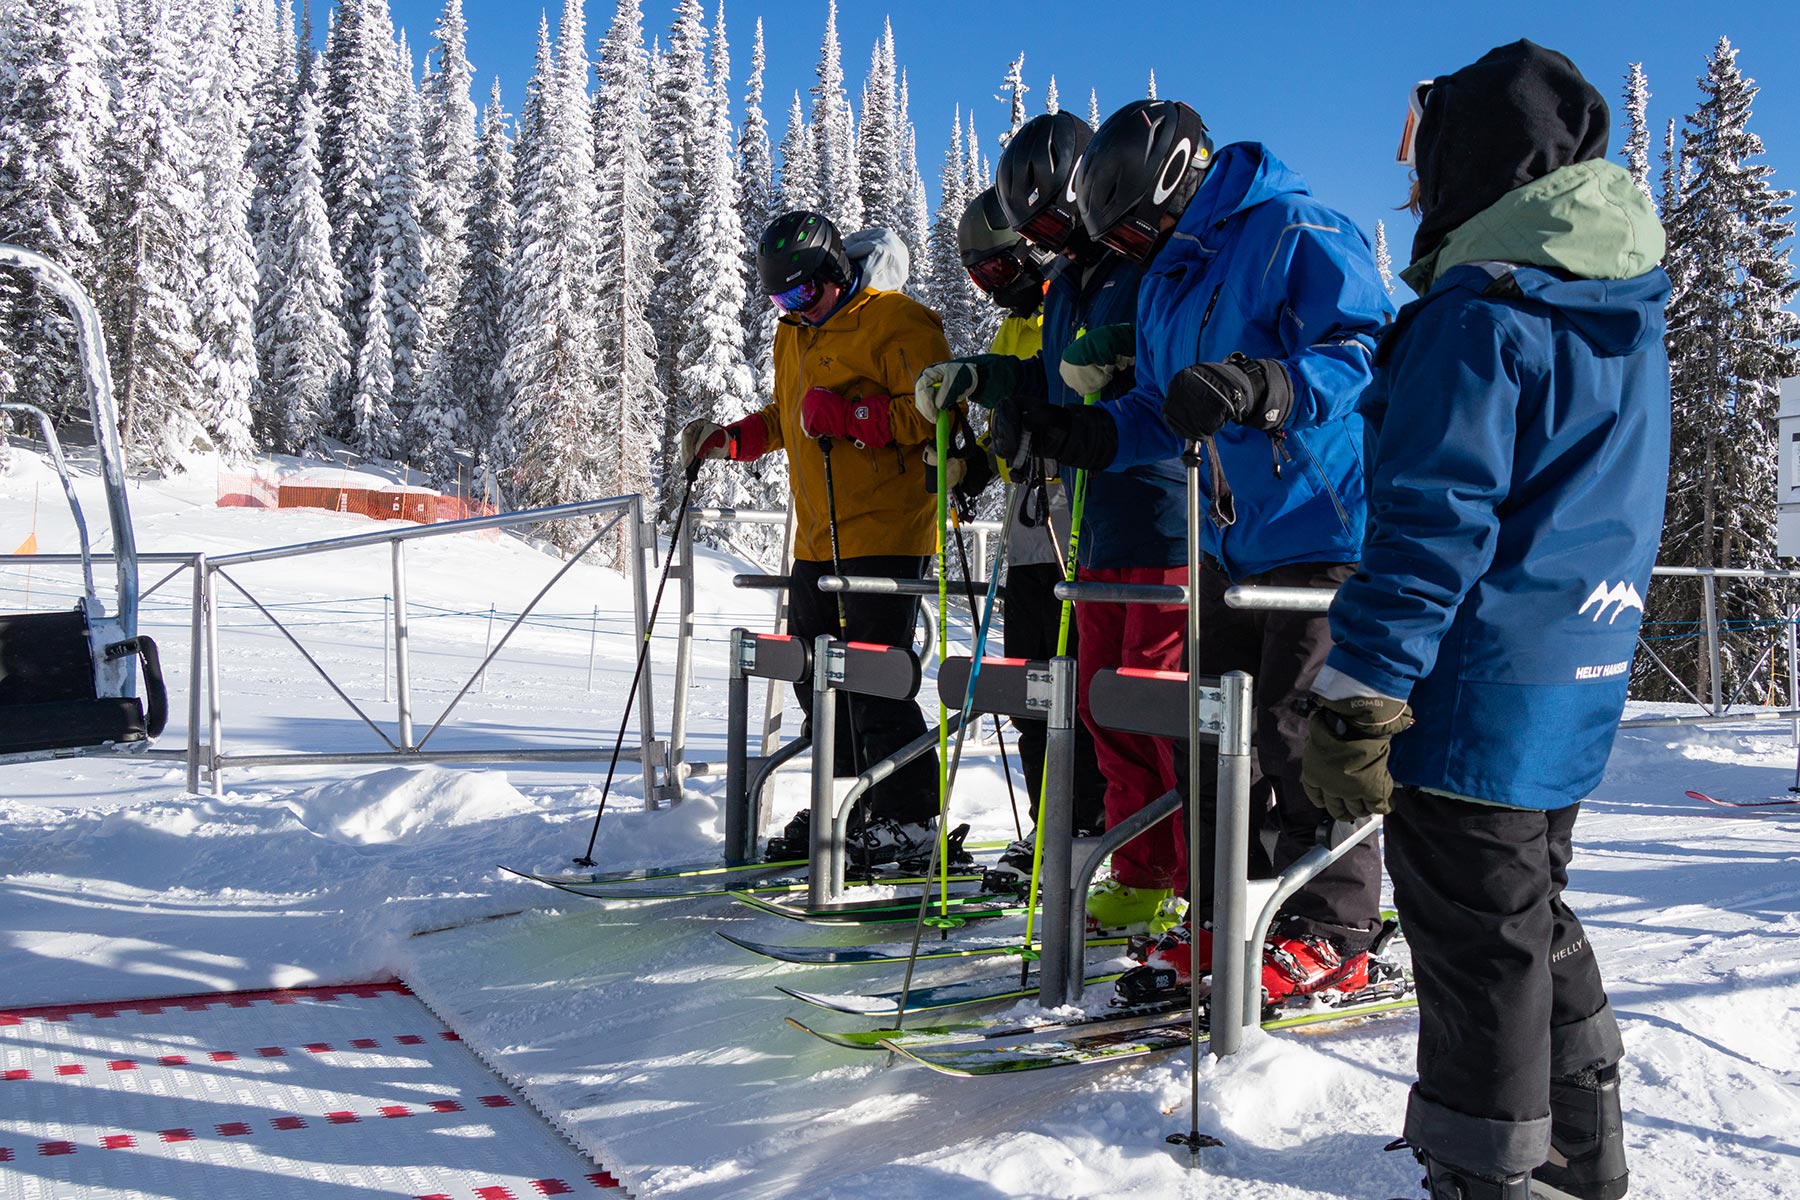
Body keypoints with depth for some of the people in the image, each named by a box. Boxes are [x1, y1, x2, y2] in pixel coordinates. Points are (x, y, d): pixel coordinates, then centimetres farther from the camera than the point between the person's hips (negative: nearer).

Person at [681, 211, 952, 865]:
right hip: (817, 537, 9)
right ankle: (847, 806, 23)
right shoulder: (794, 332, 18)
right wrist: (729, 439, 14)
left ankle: (907, 817, 2)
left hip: (885, 533, -8)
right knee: (815, 676, 10)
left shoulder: (897, 322, -8)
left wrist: (851, 415, -23)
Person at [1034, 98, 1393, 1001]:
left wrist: (1261, 386, -35)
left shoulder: (1300, 234, -11)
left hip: (1322, 528, -9)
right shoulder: (1168, 278, 17)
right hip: (1228, 542, 9)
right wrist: (1089, 435, 5)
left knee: (1304, 733, -5)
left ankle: (1328, 936, 8)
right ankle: (1216, 920, 22)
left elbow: (1367, 351, -21)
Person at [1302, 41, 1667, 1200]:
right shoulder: (1631, 321, 13)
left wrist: (1358, 699, -20)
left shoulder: (1478, 313, -16)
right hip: (1581, 682, 9)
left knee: (1477, 941, 3)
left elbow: (1433, 523, -22)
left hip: (1478, 685, -9)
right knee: (1534, 914, 22)